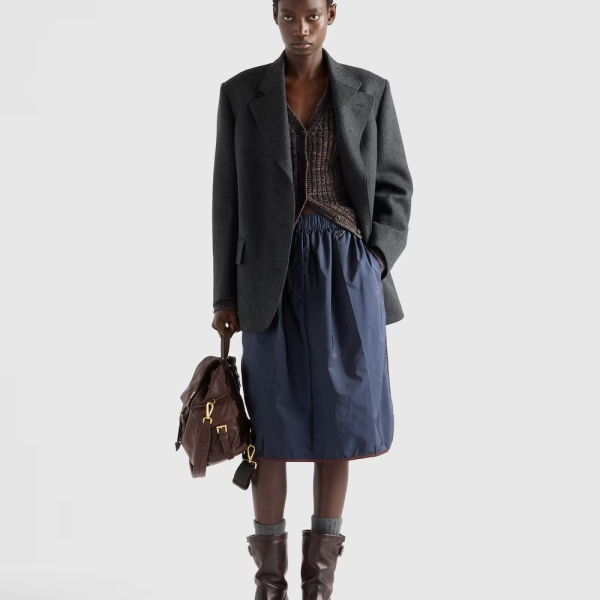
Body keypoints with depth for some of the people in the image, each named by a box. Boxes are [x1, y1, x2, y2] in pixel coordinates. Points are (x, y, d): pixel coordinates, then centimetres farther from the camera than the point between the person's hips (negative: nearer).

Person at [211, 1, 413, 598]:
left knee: (338, 416, 4)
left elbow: (393, 187, 8)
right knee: (272, 423, 0)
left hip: (347, 270, 1)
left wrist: (376, 266, -7)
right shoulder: (241, 92, 5)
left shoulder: (369, 91, 6)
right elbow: (229, 198, 5)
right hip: (275, 273, 0)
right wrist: (226, 294, 2)